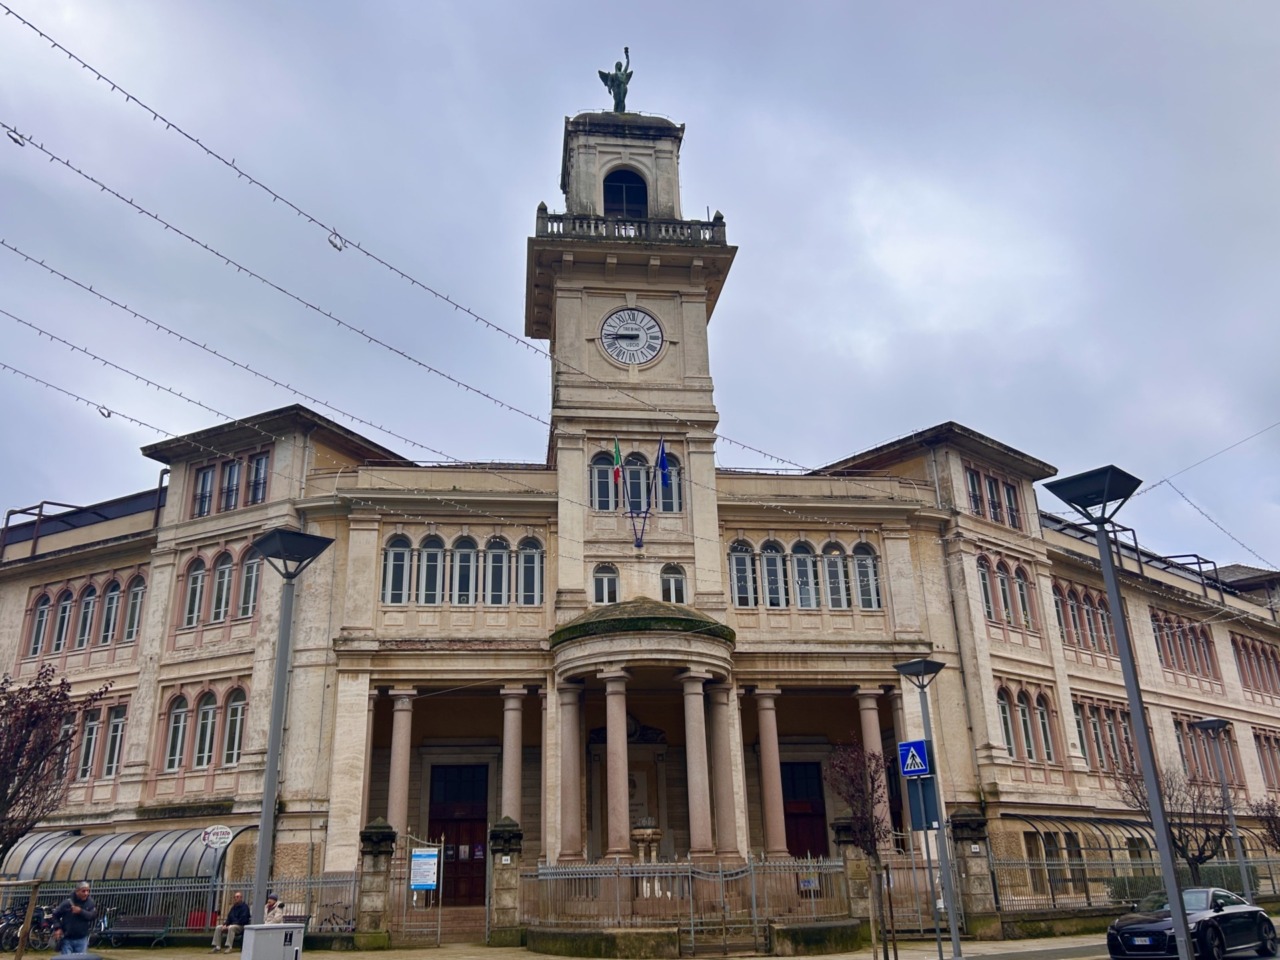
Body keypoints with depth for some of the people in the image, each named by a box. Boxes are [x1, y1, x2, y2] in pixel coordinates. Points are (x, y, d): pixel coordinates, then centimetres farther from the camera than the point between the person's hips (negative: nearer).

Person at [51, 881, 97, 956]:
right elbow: (55, 914, 2)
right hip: (67, 939, -2)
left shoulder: (90, 902, -3)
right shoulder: (68, 902, -10)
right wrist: (57, 928, -10)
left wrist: (81, 911, -23)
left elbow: (93, 915, -12)